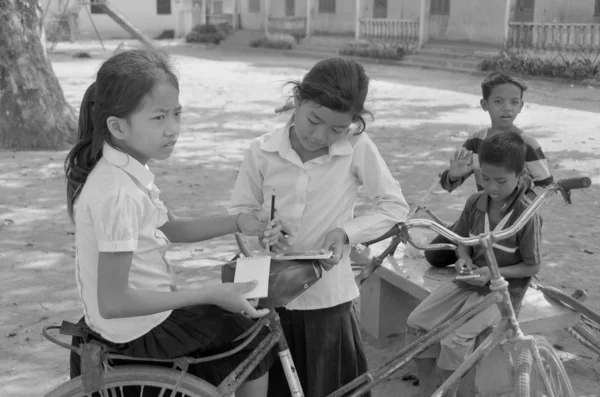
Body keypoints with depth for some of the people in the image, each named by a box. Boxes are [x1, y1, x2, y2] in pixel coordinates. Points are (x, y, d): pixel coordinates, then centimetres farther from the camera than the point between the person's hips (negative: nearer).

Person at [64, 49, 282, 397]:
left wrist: (238, 223, -1)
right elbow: (112, 303, -31)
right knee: (260, 334, 8)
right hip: (139, 335, -8)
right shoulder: (118, 193, -31)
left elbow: (169, 228, 11)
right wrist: (211, 294, -28)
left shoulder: (126, 169, -3)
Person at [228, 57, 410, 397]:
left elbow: (395, 205, -3)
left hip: (328, 298, -1)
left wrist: (346, 232, -16)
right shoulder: (262, 152, -6)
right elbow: (240, 210, 5)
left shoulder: (358, 148, -10)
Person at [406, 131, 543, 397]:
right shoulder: (475, 203, -3)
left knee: (454, 341, -25)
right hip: (471, 279, 6)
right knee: (416, 323, -8)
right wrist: (464, 258, -8)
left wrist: (493, 272, -22)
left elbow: (533, 266, -11)